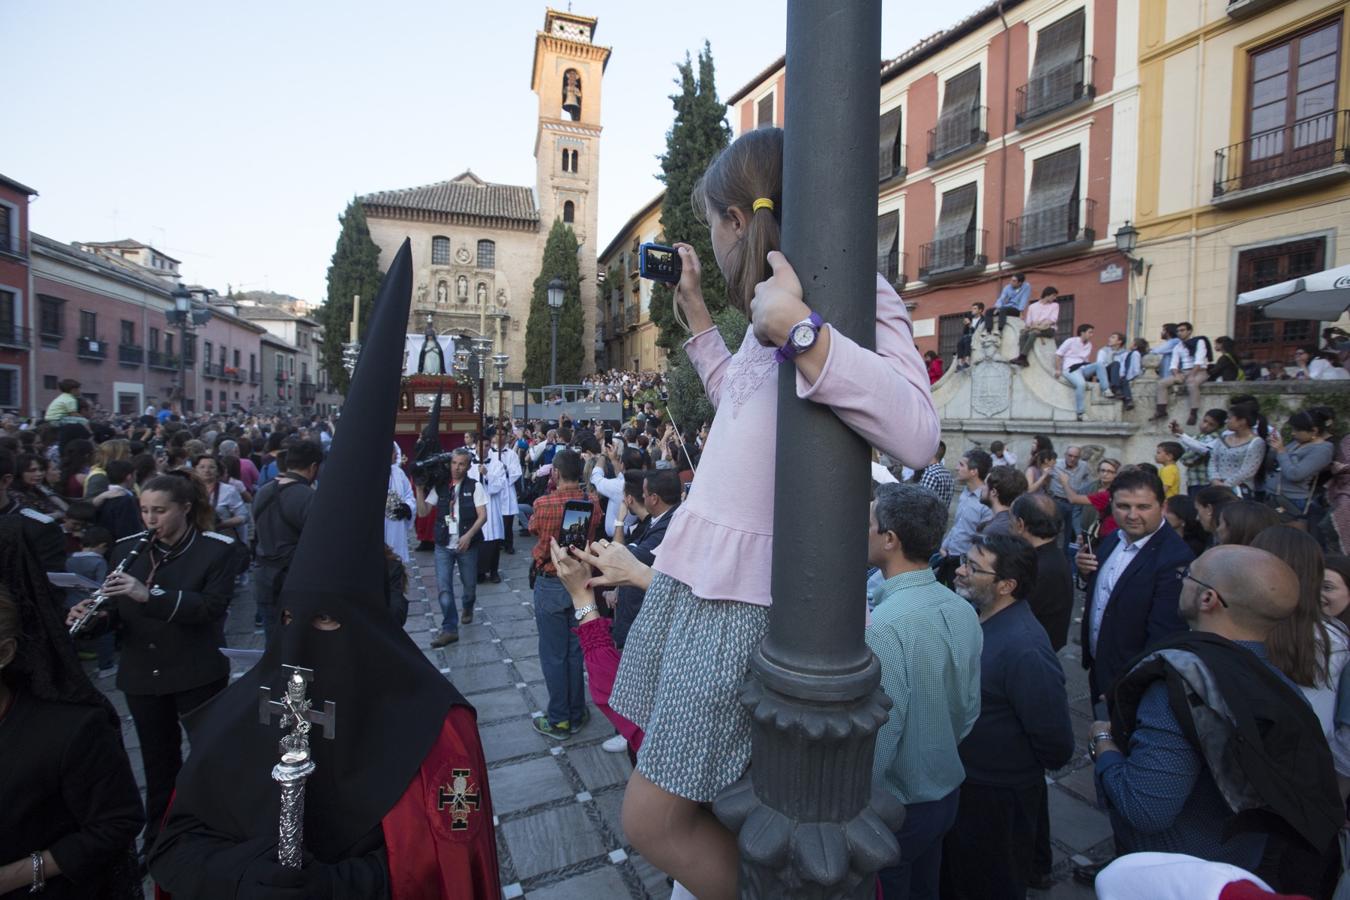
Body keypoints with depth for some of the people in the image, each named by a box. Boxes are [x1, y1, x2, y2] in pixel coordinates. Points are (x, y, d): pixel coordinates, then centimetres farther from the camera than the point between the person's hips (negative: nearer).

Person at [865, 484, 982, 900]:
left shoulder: (882, 628, -32)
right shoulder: (963, 610, -8)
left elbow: (875, 744, -28)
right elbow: (969, 709, 4)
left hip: (895, 807, -6)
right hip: (947, 793, 7)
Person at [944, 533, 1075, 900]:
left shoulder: (1025, 648, -30)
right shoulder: (974, 617, -4)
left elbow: (1056, 745, -24)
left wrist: (1014, 771, -7)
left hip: (997, 799, -7)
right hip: (959, 783, 7)